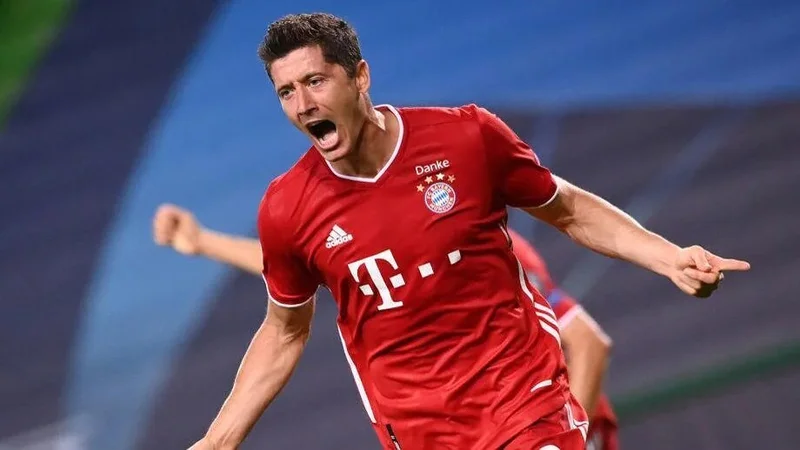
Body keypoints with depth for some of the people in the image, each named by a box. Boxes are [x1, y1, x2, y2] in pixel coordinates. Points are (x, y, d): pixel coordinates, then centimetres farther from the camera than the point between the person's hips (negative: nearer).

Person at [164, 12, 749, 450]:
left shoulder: (469, 137, -7)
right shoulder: (286, 211, -4)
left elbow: (567, 208, 8)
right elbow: (285, 331, 12)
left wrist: (667, 257, -4)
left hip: (528, 399, 0)